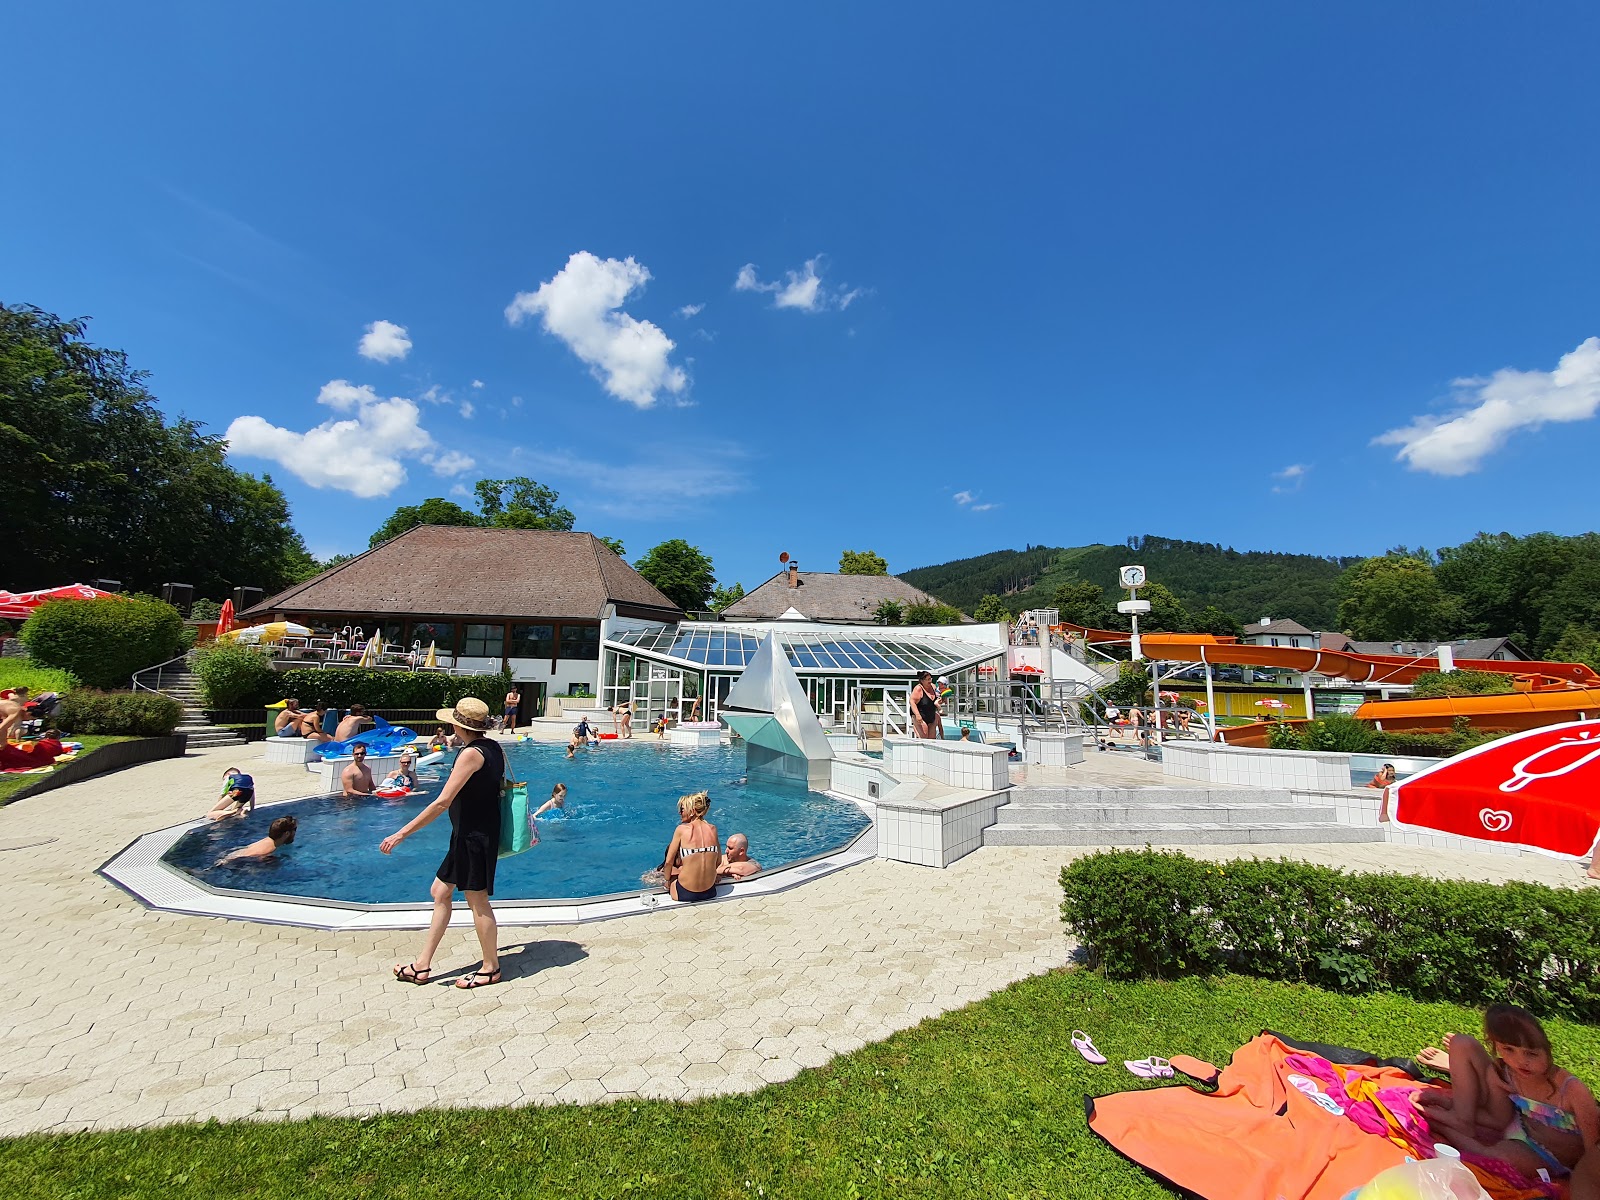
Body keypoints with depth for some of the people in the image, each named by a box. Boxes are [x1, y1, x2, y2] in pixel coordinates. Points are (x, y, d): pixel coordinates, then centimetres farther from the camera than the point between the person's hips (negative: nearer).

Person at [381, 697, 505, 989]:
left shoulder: (471, 754, -22)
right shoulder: (494, 748, 5)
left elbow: (442, 803, -23)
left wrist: (402, 833, -17)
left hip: (473, 836, -9)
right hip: (473, 835, 9)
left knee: (477, 900, 4)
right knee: (440, 891, 18)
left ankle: (491, 968, 20)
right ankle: (422, 965, 30)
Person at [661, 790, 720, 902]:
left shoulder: (681, 829, -11)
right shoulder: (712, 829, -1)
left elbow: (668, 862, -6)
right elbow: (718, 861, 6)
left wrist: (667, 881, 12)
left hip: (685, 894, -4)